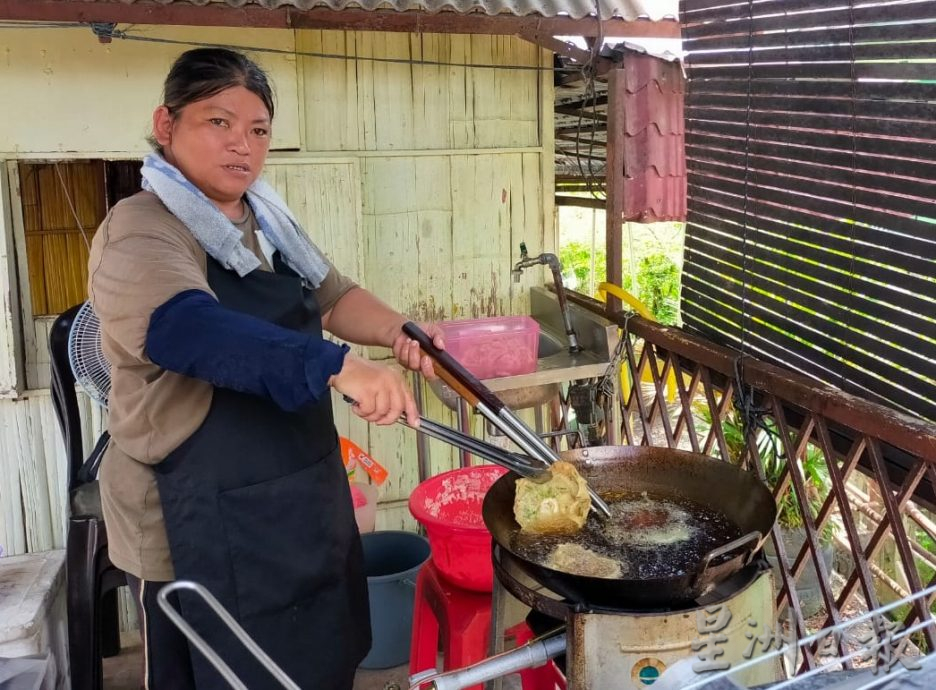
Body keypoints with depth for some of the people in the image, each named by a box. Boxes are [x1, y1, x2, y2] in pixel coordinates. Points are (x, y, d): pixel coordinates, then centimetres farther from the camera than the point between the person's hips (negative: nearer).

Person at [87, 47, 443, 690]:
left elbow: (332, 295, 7)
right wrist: (341, 368, -46)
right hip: (202, 521, -7)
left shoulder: (268, 222, 9)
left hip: (303, 491, 8)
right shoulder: (141, 234, -18)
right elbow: (192, 329, -35)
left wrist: (397, 331, -15)